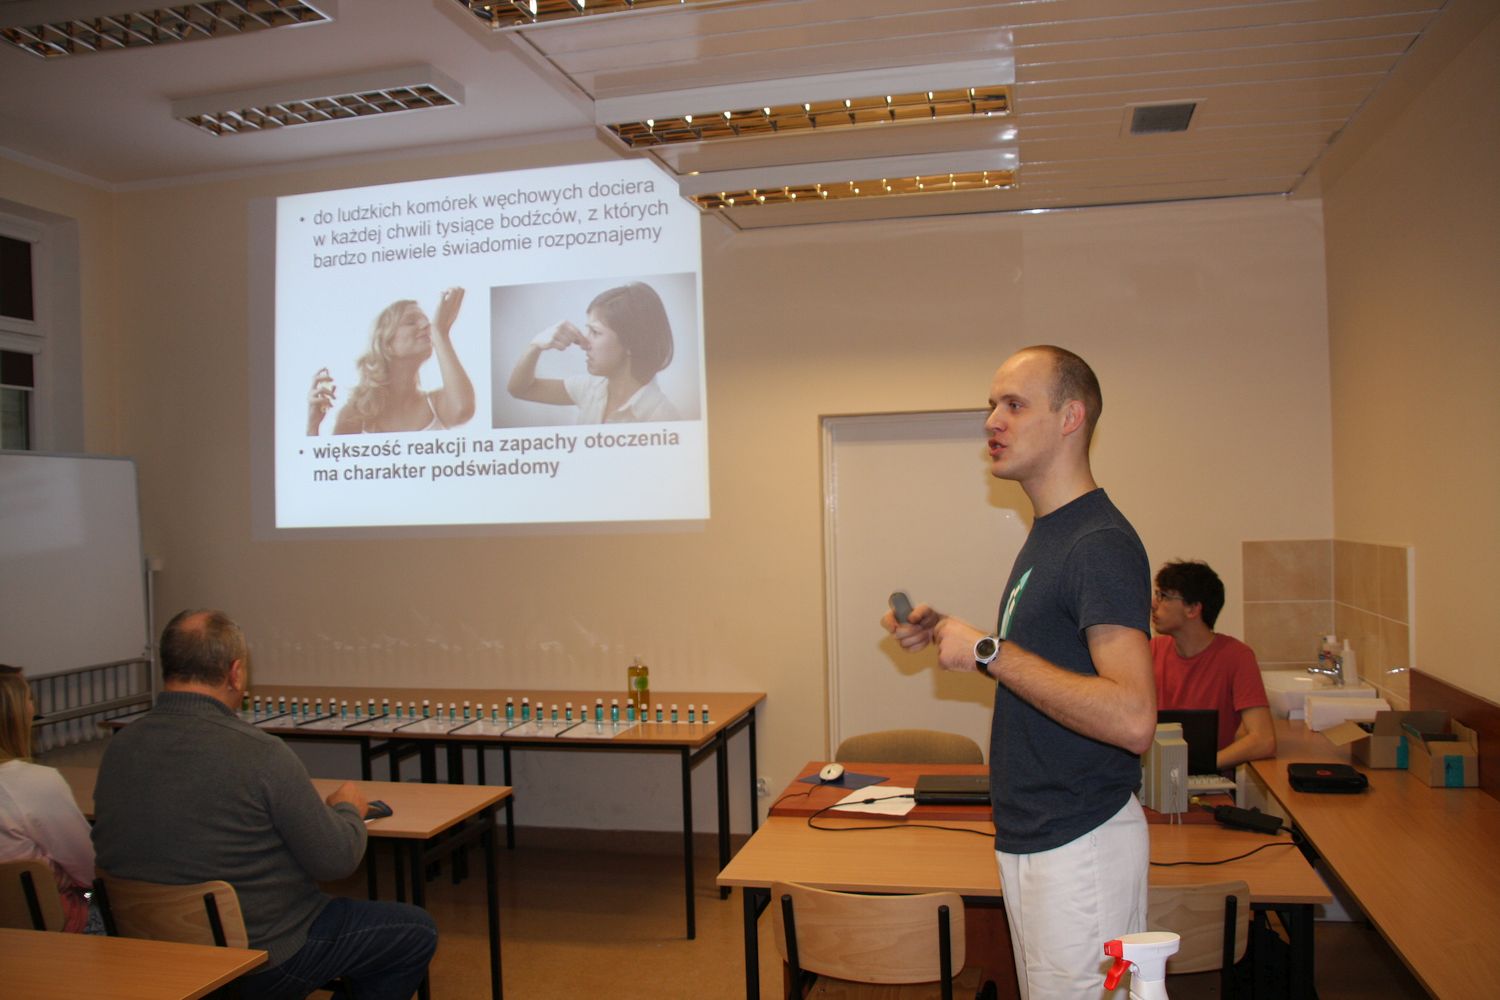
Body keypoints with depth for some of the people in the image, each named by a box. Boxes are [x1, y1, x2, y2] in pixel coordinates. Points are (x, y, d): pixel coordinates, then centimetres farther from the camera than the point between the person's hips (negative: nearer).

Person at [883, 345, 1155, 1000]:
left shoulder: (1101, 543, -20)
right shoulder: (1048, 533, 11)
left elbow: (1131, 716, -30)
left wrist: (989, 651, -25)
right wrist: (947, 635, 9)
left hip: (1082, 845, -10)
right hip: (1032, 836, 10)